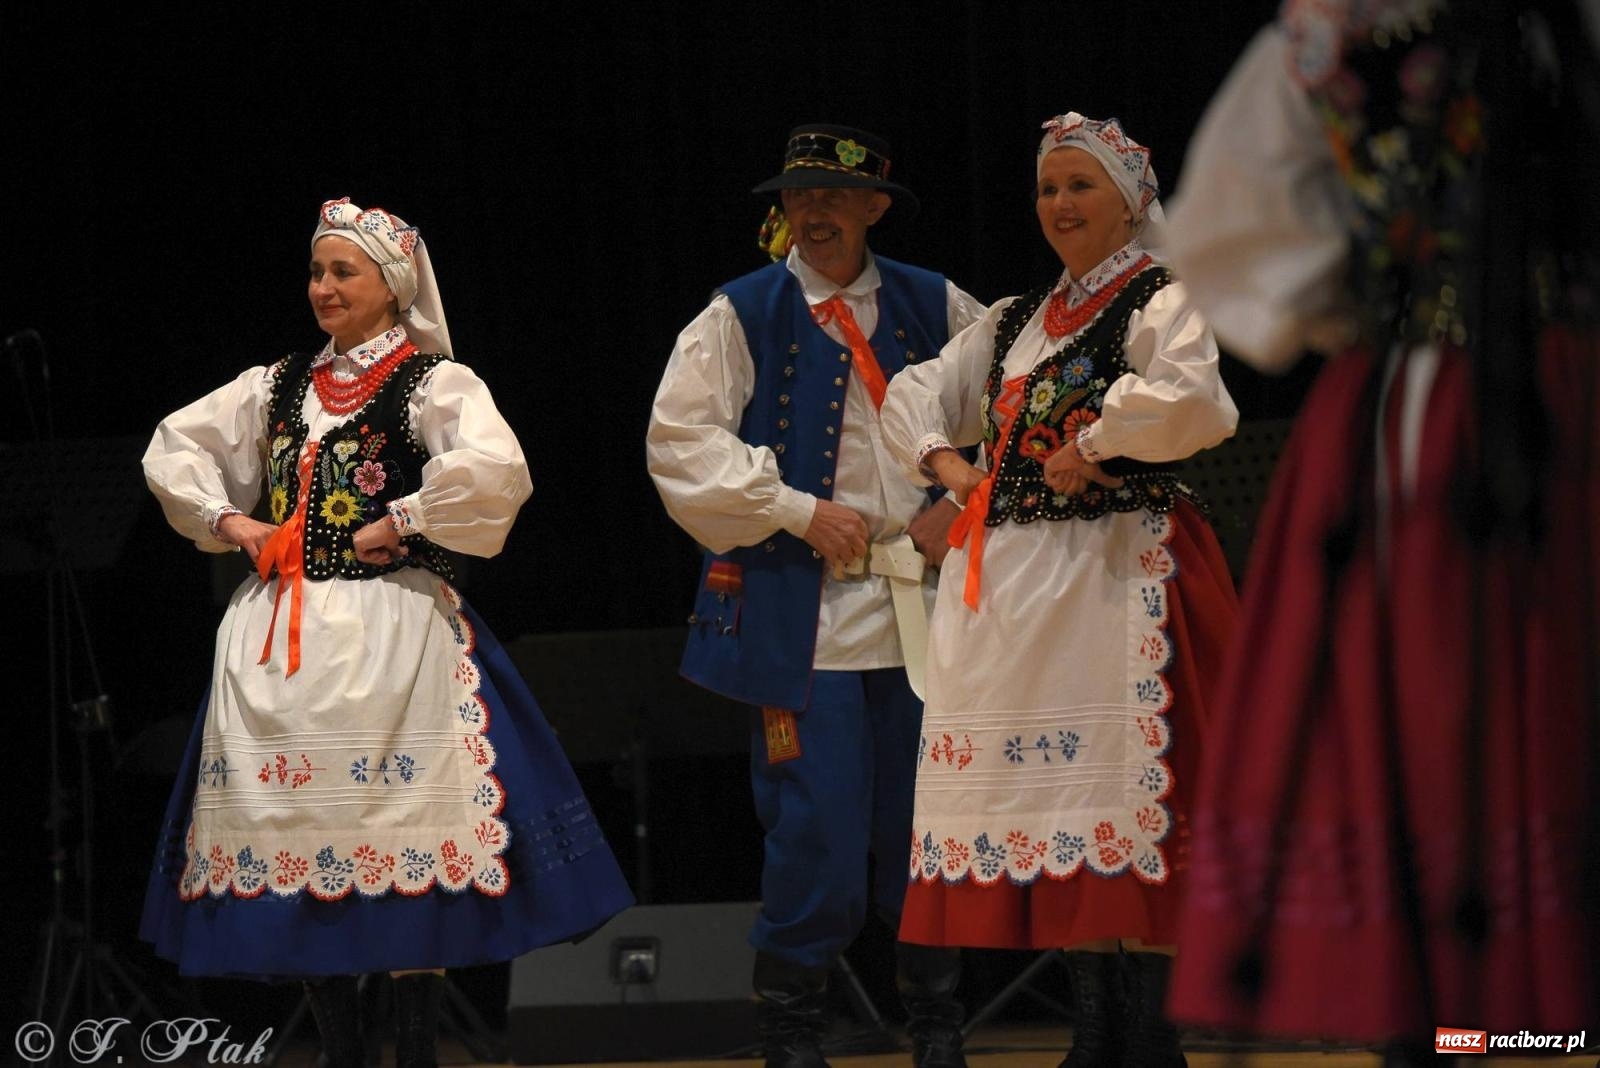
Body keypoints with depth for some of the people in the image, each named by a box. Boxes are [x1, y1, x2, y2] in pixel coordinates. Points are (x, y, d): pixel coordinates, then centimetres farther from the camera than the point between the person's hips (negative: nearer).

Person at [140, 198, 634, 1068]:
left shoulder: (434, 383, -2)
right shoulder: (280, 385, 14)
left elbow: (495, 468, -20)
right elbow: (171, 448, 21)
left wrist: (400, 522, -14)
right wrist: (226, 520, 7)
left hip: (389, 631, -5)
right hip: (281, 633, 5)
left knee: (397, 827, -7)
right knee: (294, 820, 2)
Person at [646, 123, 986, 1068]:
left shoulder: (934, 309, 11)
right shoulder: (742, 316, 3)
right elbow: (681, 441, -4)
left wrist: (966, 498, 0)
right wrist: (801, 510, -10)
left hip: (918, 602, 3)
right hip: (801, 614, -3)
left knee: (925, 831, 5)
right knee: (816, 835, -7)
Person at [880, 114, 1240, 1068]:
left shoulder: (1160, 302, -3)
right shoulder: (1018, 321, 20)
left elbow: (1188, 400, -23)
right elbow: (916, 393, 27)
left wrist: (1092, 449, -14)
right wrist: (948, 465, 9)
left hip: (1118, 572, -8)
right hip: (1015, 582, 8)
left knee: (1120, 776, -12)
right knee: (1053, 777, 5)